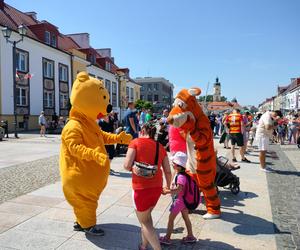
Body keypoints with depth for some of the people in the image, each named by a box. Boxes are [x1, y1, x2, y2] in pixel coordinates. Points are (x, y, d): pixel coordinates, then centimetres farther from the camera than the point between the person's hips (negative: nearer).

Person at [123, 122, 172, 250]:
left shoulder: (136, 142, -5)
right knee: (146, 216, 27)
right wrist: (168, 187, 23)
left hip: (141, 187, -5)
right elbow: (168, 171, 7)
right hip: (157, 187, 5)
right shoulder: (160, 147, 8)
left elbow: (127, 165, -14)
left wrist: (133, 168, 9)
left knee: (144, 221, 13)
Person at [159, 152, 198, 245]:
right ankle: (190, 236, 30)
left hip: (179, 200, -10)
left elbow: (178, 189, -35)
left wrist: (167, 191, -37)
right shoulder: (178, 174, 3)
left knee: (171, 218, 1)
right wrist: (169, 188, 8)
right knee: (186, 217, 18)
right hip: (183, 200, 10)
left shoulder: (181, 177, -27)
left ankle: (167, 238, 12)